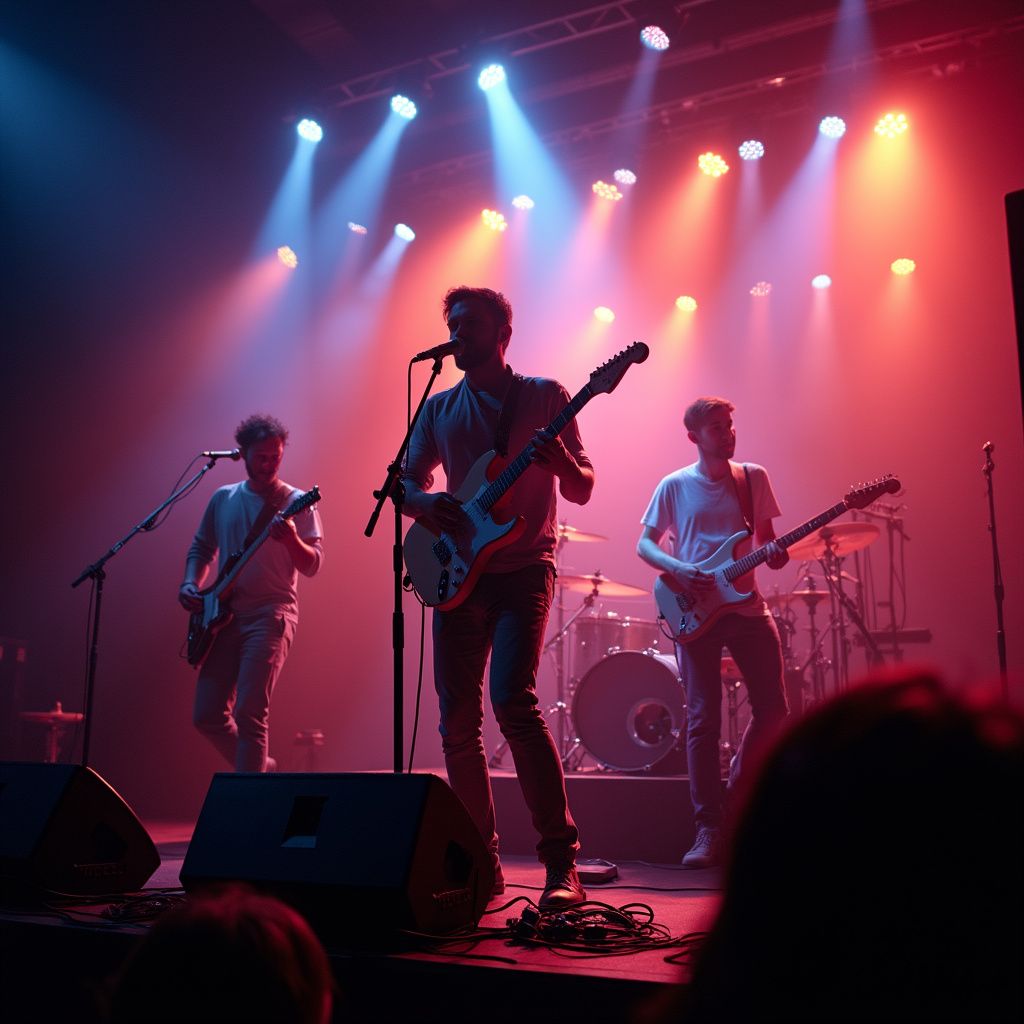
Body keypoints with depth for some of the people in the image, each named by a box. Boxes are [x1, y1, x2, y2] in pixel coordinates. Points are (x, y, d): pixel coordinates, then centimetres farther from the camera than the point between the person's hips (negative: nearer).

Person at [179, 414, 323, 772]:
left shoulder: (295, 503, -2)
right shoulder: (223, 498, 12)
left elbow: (313, 565, -7)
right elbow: (201, 548, 21)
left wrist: (291, 540, -27)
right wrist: (191, 584, 2)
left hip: (270, 614, -5)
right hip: (224, 615, 5)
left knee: (249, 714, -14)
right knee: (207, 715, 5)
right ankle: (257, 765, 27)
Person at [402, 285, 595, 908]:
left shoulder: (545, 396, 3)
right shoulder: (439, 408, 14)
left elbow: (582, 491, 0)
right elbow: (407, 481, 15)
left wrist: (561, 463, -23)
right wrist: (426, 503, -8)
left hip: (523, 570, -4)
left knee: (514, 700, -21)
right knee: (458, 721, 2)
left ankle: (563, 862, -14)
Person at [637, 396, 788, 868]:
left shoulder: (754, 478, 9)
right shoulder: (674, 486, 3)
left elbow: (765, 538, 14)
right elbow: (645, 544, 6)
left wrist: (774, 554, -10)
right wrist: (677, 569, -13)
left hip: (747, 606, 3)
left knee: (772, 709, 1)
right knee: (703, 720, -2)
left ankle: (737, 790, 25)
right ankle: (708, 827, 5)